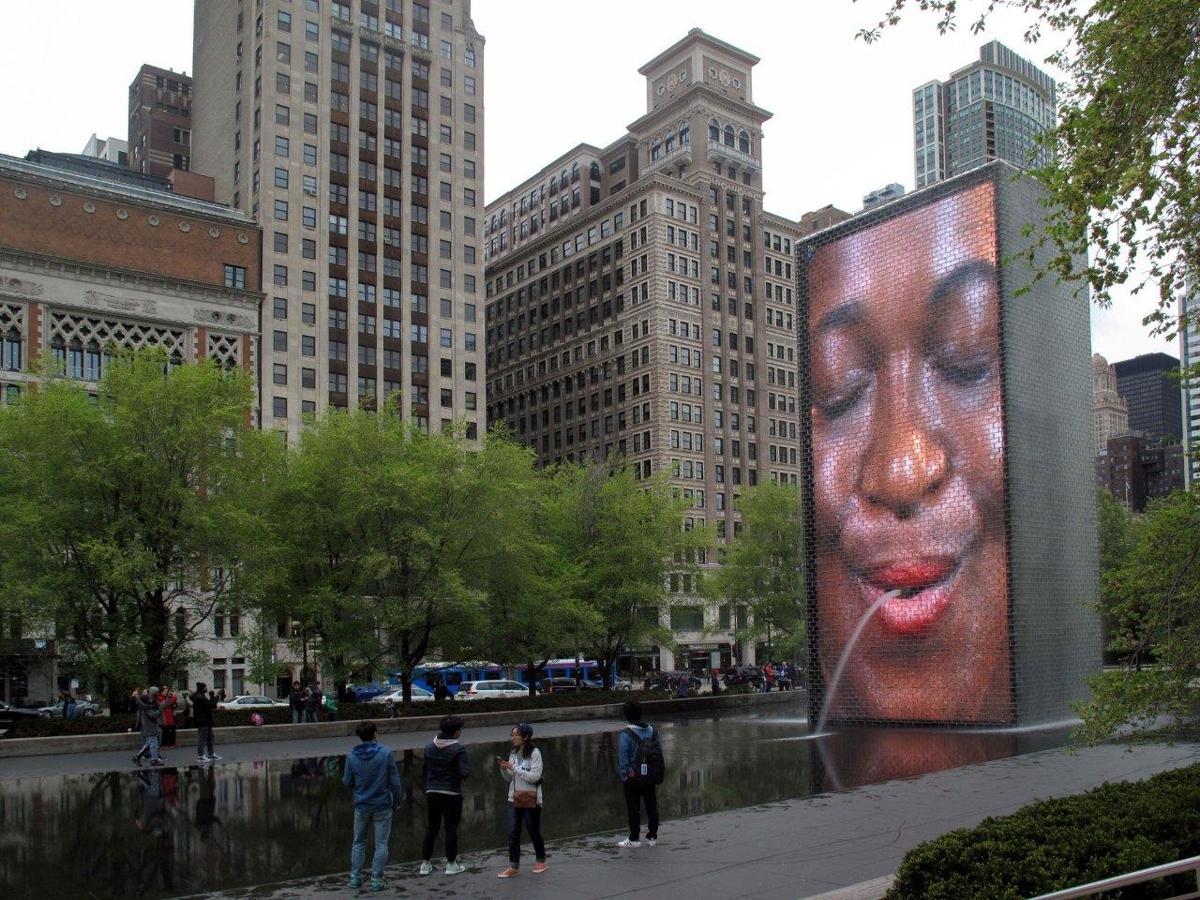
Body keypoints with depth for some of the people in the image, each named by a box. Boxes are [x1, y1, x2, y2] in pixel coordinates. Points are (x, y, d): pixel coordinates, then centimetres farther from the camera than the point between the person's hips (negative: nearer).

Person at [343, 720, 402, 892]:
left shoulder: (351, 756, -8)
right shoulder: (386, 754, -12)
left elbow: (346, 782, 1)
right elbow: (394, 780, -9)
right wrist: (396, 800, 5)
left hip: (361, 806, 2)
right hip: (383, 805, -2)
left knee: (358, 842, 18)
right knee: (381, 844, 7)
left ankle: (355, 877, 21)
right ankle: (376, 879, 8)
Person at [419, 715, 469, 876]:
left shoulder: (429, 747, 4)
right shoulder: (458, 749, -13)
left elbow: (425, 769, 10)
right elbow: (465, 772, -18)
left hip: (431, 793, 5)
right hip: (451, 794, -5)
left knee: (431, 828, 13)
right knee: (451, 829, 6)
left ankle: (426, 864, 16)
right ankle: (451, 864, 12)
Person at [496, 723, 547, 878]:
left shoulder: (534, 753, -11)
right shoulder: (513, 753, 7)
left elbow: (534, 777, -19)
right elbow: (509, 778, 12)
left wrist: (514, 768, -19)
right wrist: (503, 768, -7)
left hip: (531, 799, -5)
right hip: (514, 799, 5)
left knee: (534, 831, 8)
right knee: (513, 833, 1)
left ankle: (541, 861, 27)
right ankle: (513, 867, 8)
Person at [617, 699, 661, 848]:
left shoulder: (626, 734, -15)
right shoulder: (652, 731, 3)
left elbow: (623, 757, -18)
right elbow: (659, 752, 6)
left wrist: (624, 774, -9)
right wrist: (657, 775, 11)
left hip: (633, 778, -5)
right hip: (651, 777, 5)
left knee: (633, 808, 4)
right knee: (651, 806, 14)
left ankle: (634, 838, 9)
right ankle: (652, 836, 21)